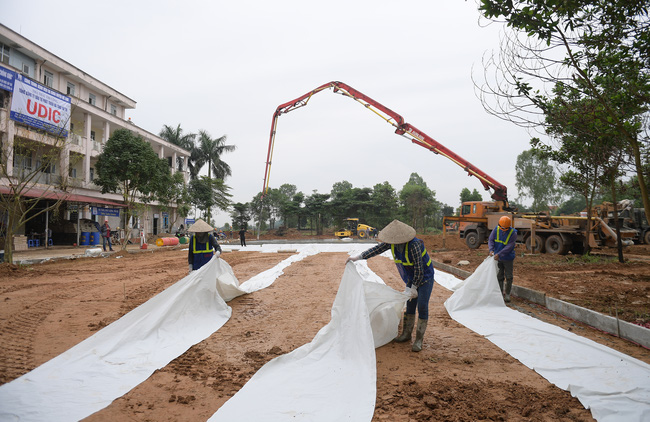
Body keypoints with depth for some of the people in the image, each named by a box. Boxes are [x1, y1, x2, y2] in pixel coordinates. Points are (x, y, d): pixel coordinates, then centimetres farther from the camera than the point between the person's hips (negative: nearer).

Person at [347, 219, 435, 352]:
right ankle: (406, 334, 25)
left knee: (422, 306, -8)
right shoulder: (392, 242, -12)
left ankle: (419, 340, 2)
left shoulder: (414, 245, -34)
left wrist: (414, 288, -18)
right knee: (410, 304, 12)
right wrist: (358, 257, -3)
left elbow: (419, 269, -28)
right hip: (412, 277, 7)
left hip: (425, 276, -7)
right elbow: (377, 249, -1)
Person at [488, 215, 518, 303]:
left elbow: (509, 247, -22)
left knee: (508, 277, 5)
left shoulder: (513, 233, -17)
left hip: (508, 258, -3)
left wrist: (499, 254, -29)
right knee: (499, 277, 9)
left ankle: (507, 294, 19)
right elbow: (490, 240, -5)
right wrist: (491, 249, -23)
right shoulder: (496, 229, -7)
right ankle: (500, 293, 19)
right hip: (498, 257, 3)